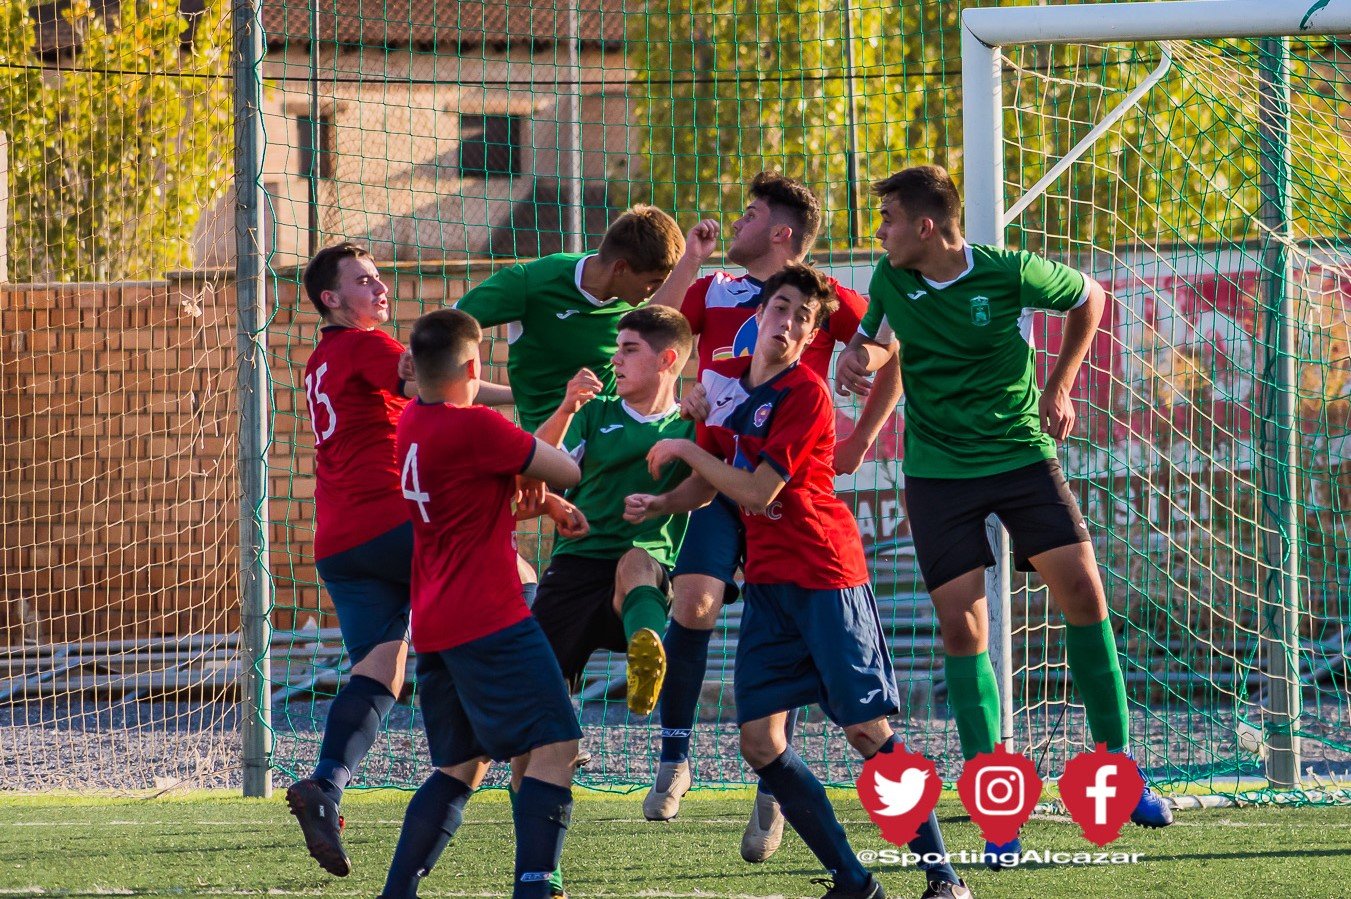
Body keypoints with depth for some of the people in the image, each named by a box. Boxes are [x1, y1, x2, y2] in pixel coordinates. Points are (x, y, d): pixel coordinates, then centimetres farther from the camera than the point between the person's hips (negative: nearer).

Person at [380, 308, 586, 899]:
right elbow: (567, 473, -7)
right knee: (553, 750, -10)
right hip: (490, 623, -9)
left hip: (433, 628, 9)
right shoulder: (476, 428, -16)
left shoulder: (415, 421, 9)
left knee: (460, 766, 18)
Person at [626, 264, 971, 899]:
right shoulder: (724, 381, 9)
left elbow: (757, 492, -16)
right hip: (766, 581, 7)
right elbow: (706, 486, 18)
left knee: (866, 730, -9)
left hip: (826, 577, -7)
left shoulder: (806, 394, -12)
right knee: (759, 741, -3)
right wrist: (657, 505, 0)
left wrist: (684, 449, -8)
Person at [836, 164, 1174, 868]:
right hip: (937, 469, 1)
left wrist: (1059, 387, 5)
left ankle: (1117, 766, 3)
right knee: (962, 626, -7)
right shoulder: (892, 281, -2)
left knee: (1081, 589, -12)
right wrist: (862, 353, -6)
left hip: (1022, 453, -1)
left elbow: (1089, 298, 6)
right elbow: (877, 337, 18)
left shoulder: (1013, 274, -11)